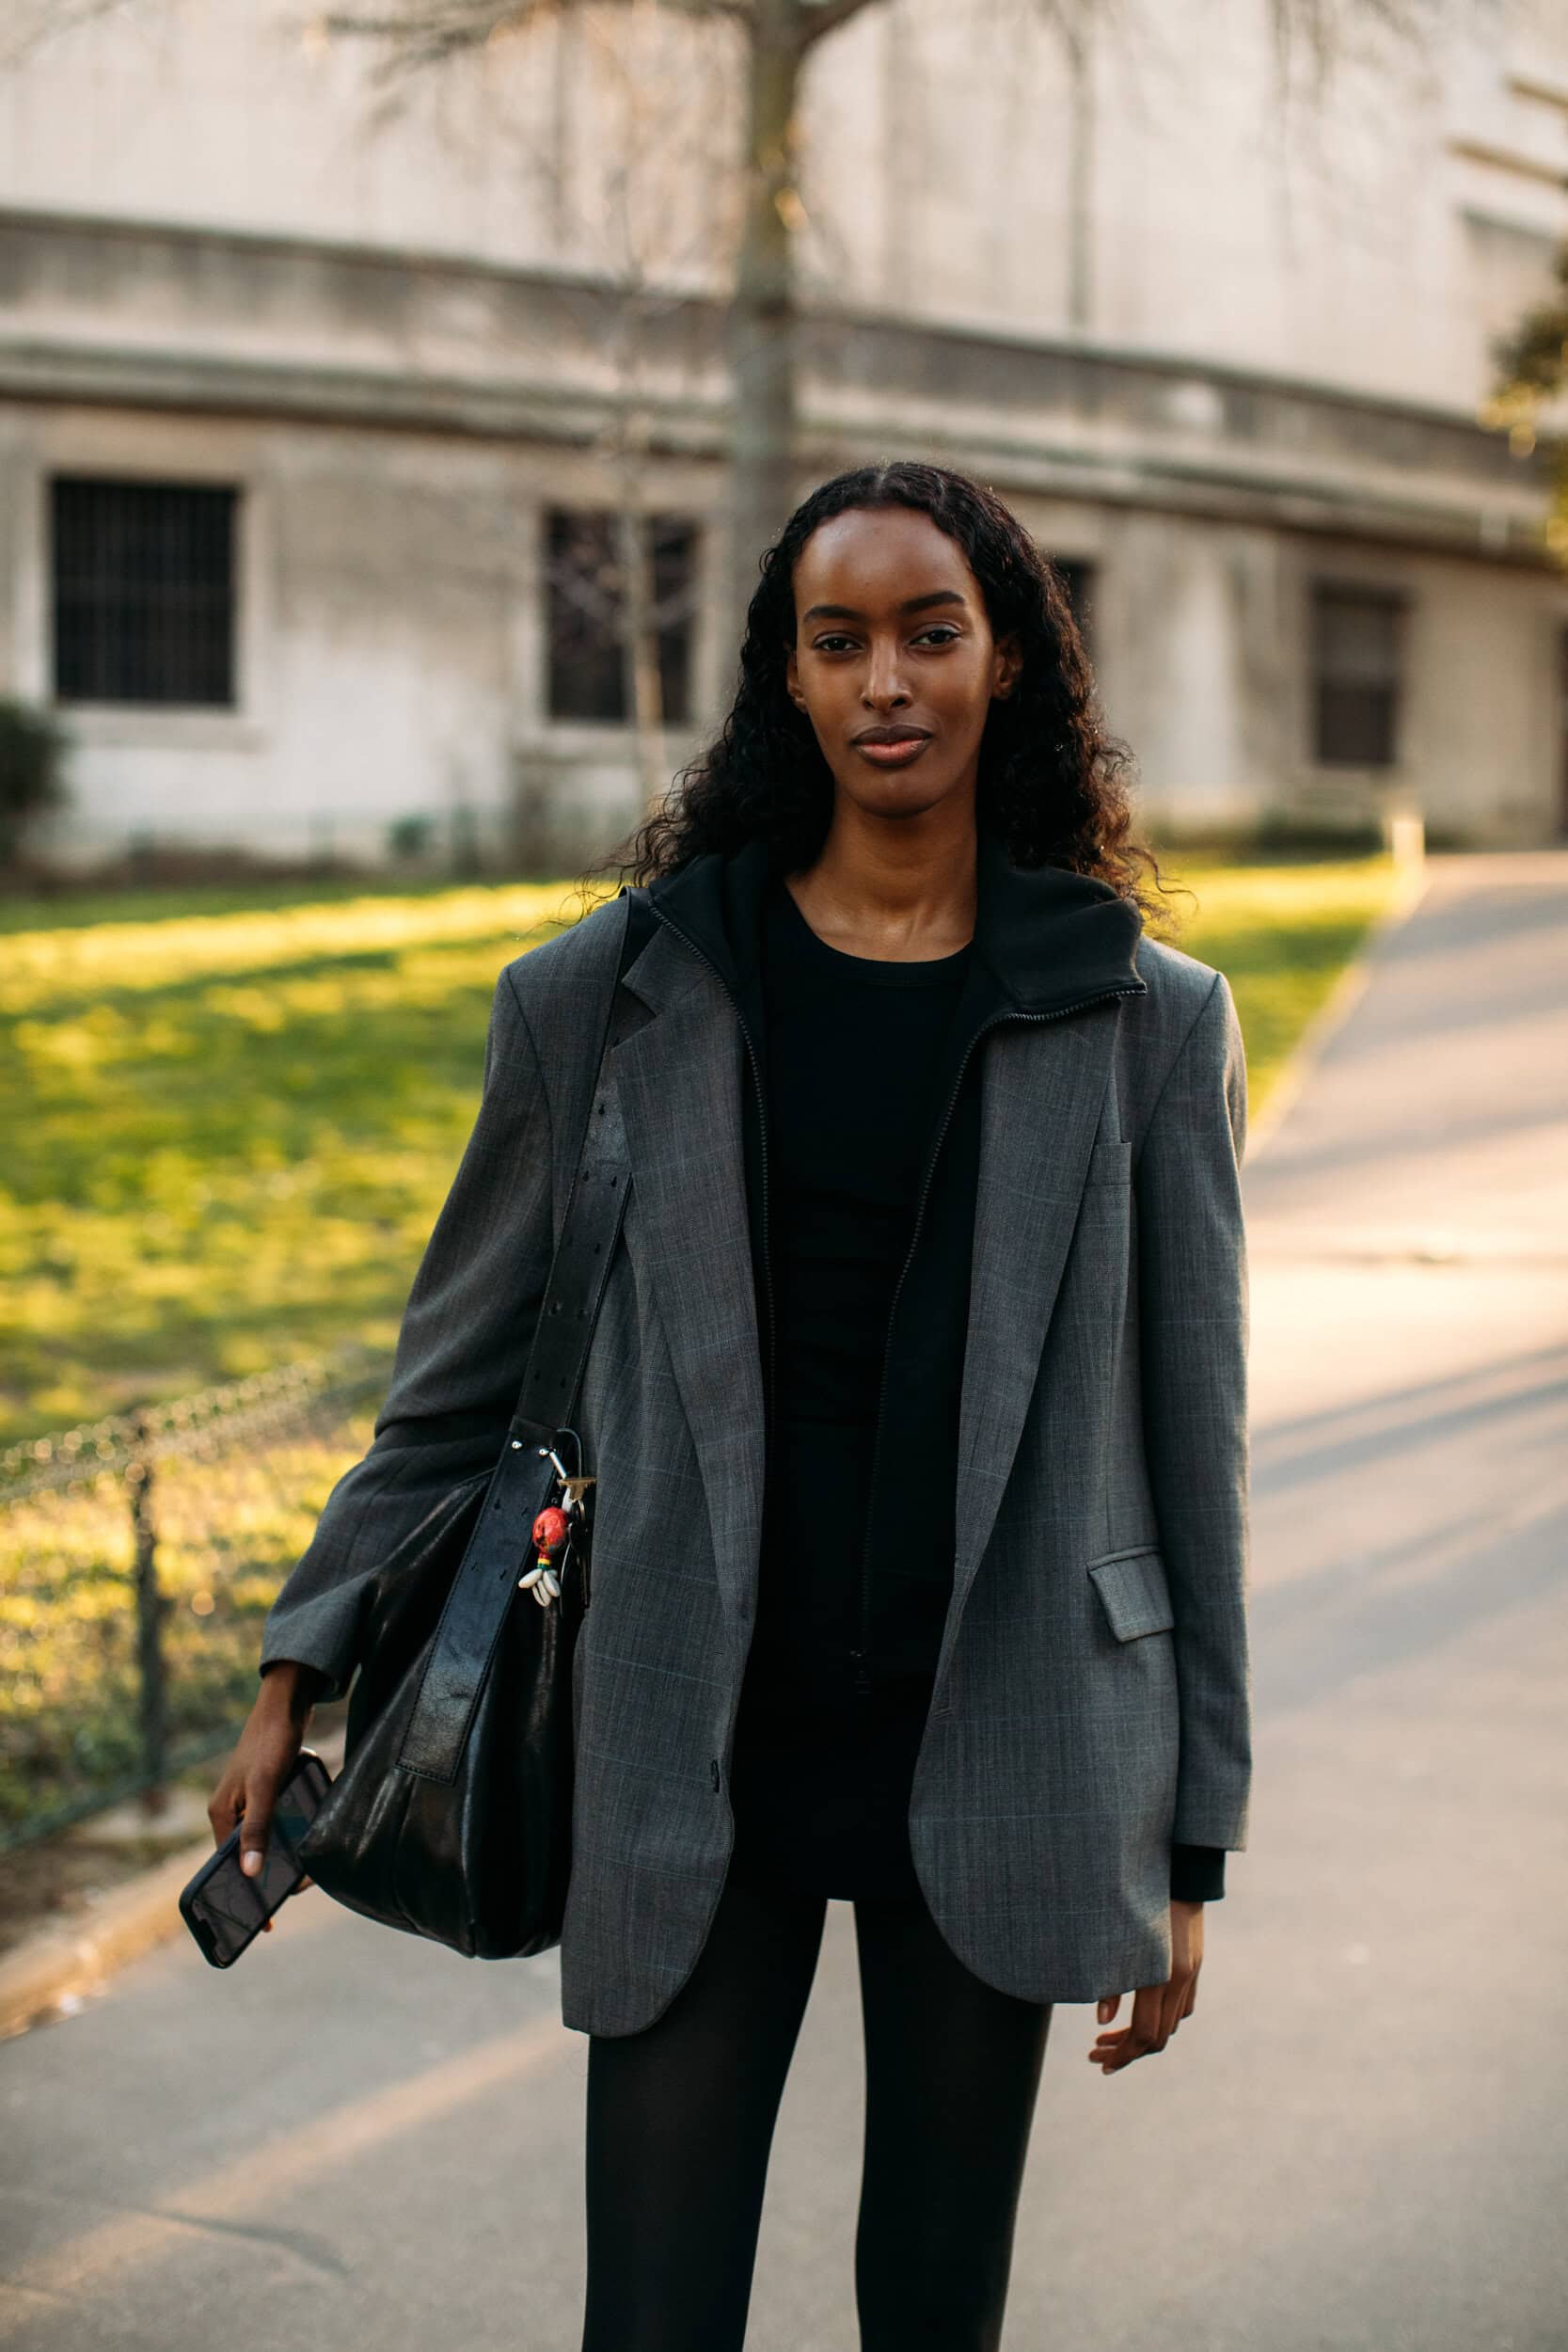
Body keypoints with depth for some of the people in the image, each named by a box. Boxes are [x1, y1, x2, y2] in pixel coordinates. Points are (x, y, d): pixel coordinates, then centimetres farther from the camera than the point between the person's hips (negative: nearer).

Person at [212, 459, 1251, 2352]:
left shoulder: (1147, 1020, 1)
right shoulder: (607, 999, 0)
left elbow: (1188, 1437, 4)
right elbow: (461, 1375, 10)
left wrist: (1188, 1843, 4)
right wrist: (303, 1663, 6)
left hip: (992, 1764, 1)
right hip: (690, 1767, 0)